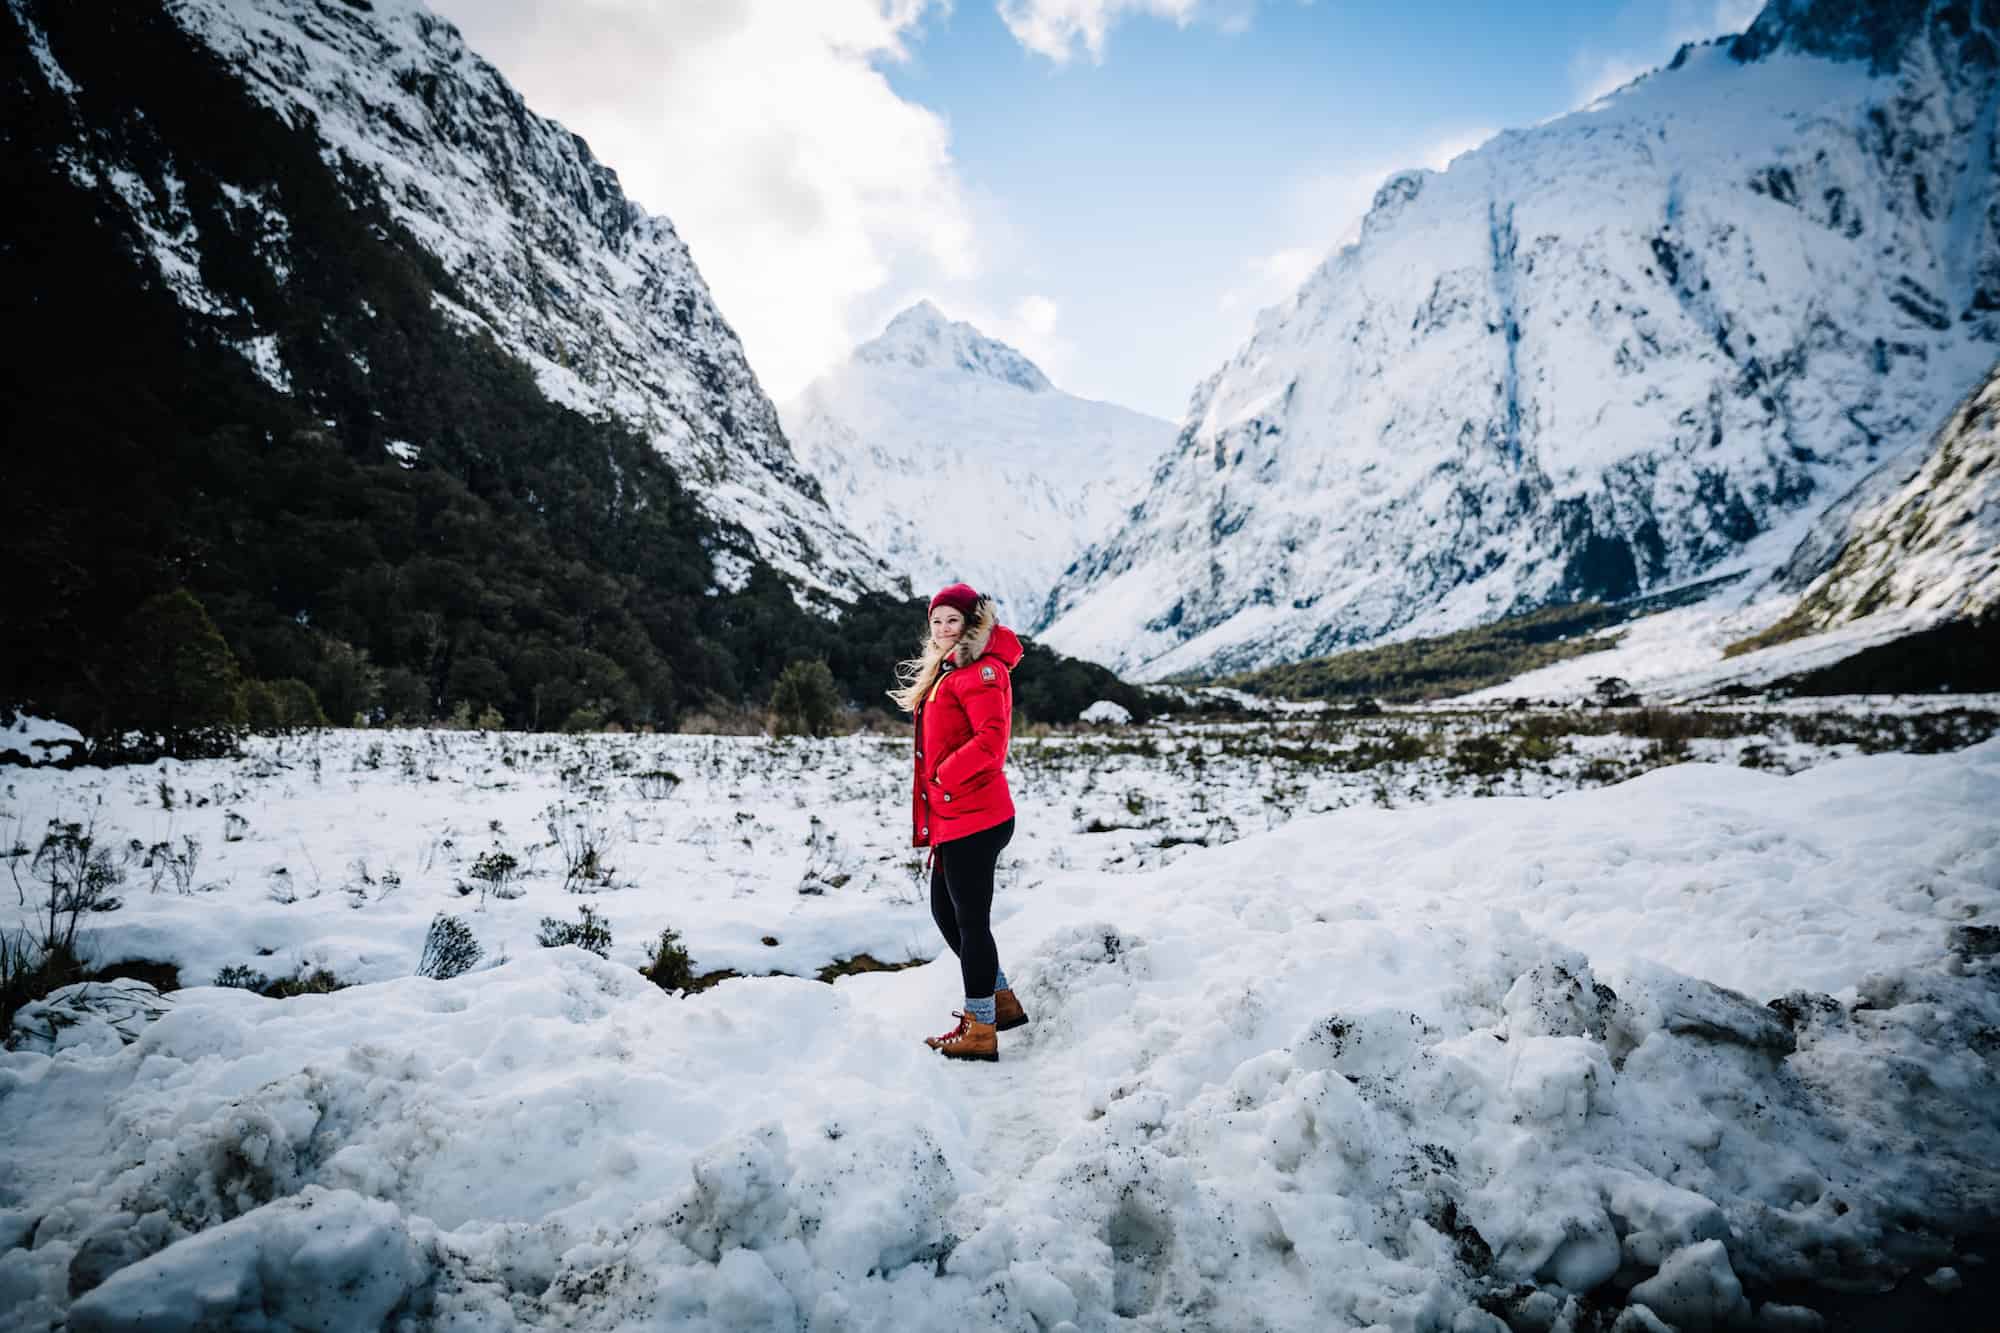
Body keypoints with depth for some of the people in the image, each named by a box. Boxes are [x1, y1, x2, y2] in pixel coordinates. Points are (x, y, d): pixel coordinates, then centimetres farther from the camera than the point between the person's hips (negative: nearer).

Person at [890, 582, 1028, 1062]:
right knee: (945, 912, 17)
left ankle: (980, 1031, 8)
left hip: (973, 819, -10)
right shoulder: (948, 671, 18)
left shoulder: (981, 671, -12)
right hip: (951, 818, 10)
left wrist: (945, 777, -21)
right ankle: (1001, 1000, 31)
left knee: (971, 919, -3)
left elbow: (991, 738, -27)